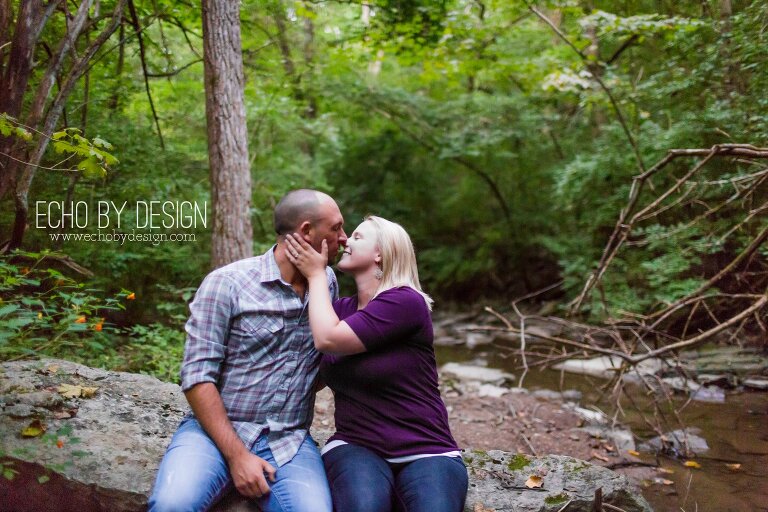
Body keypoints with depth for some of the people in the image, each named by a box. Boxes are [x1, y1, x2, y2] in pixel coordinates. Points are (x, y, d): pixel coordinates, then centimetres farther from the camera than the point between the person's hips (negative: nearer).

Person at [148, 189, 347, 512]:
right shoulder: (227, 283, -6)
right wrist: (236, 455, -16)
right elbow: (198, 376, -10)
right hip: (216, 431, -3)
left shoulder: (327, 284, 10)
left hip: (289, 442, 3)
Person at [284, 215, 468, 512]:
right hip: (356, 446, 3)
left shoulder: (405, 301, -11)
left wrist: (316, 274, -6)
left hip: (425, 451, -3)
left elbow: (327, 340, -18)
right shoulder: (340, 308, 10)